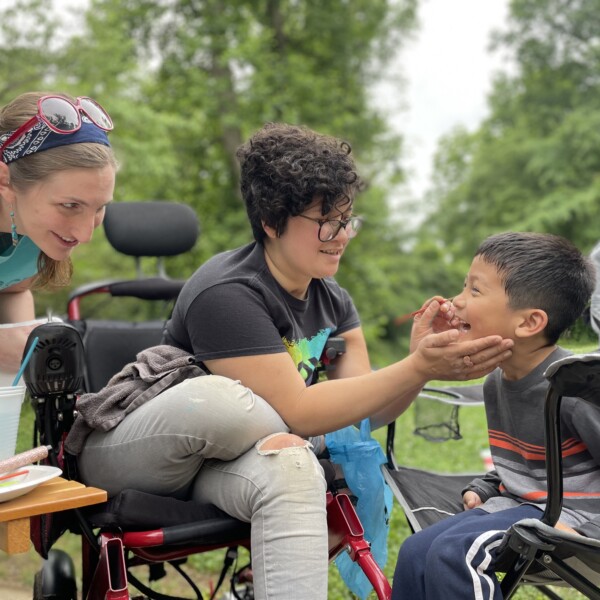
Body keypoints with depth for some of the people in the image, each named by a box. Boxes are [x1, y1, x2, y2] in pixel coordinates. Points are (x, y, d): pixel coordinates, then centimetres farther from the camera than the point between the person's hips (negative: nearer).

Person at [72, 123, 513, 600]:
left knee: (287, 468, -34)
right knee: (217, 397, -39)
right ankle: (313, 450, -12)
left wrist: (422, 362, -25)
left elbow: (367, 409, -5)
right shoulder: (227, 295, -24)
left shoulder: (332, 300, 2)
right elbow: (298, 411, -29)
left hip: (220, 463, 5)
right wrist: (418, 369, -33)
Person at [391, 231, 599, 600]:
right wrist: (481, 490, 10)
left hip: (570, 511, -9)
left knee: (454, 552, -26)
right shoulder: (496, 383, 8)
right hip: (517, 502, 9)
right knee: (416, 553, -2)